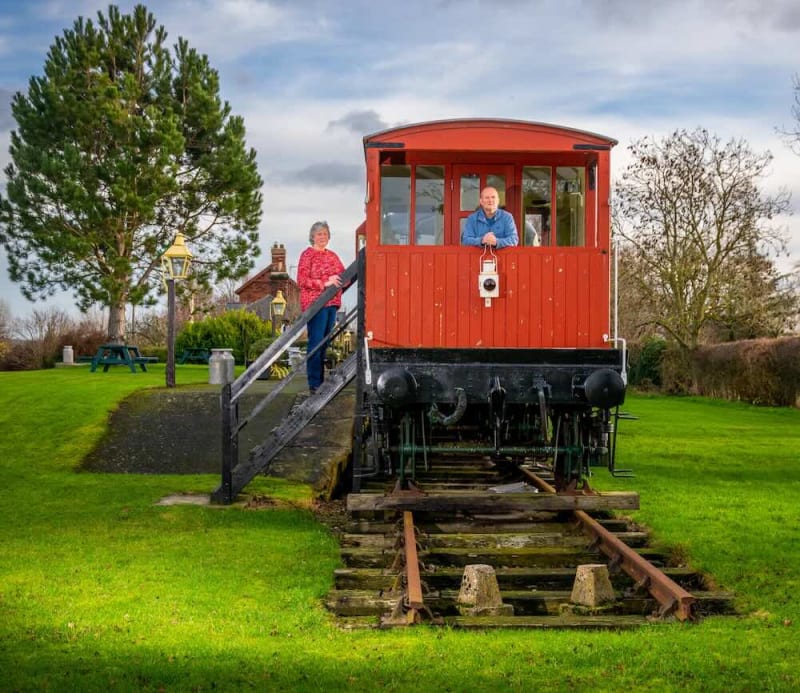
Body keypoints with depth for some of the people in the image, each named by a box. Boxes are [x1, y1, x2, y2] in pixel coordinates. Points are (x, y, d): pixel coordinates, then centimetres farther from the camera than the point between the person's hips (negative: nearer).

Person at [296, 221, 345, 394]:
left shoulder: (332, 255, 17)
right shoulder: (308, 254, -3)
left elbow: (343, 275, 20)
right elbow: (302, 281, -11)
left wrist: (340, 279, -4)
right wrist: (325, 283, -19)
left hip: (331, 304, 7)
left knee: (325, 343, 10)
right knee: (316, 343, -9)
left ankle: (320, 381, 16)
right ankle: (314, 384, -8)